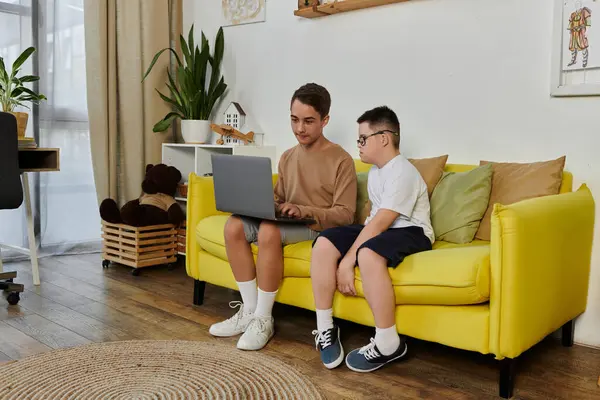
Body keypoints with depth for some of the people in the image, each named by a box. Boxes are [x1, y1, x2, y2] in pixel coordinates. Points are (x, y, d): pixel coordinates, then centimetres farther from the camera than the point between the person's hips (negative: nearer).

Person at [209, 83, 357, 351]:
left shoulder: (341, 161, -7)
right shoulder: (288, 157, 13)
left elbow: (345, 215, -12)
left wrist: (302, 211, -25)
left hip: (320, 228, -6)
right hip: (287, 224, 6)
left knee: (269, 231, -35)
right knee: (234, 225, -20)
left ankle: (263, 319, -22)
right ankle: (249, 310, -12)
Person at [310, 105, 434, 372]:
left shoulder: (402, 172, -18)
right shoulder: (375, 170, 14)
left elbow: (381, 224, -25)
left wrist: (347, 262, -26)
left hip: (410, 232, -9)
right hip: (379, 229, 9)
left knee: (368, 253, -41)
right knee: (324, 243, -15)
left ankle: (388, 345, -26)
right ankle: (325, 329, -10)